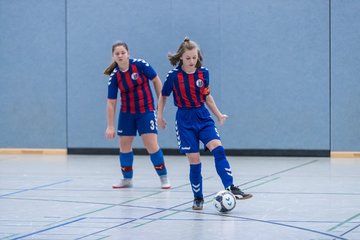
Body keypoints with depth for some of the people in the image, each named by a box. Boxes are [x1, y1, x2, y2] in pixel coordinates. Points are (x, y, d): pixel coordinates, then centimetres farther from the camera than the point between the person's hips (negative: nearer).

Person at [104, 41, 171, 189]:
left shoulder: (140, 65, -15)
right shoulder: (114, 76, -8)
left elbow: (156, 81, -3)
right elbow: (111, 102, -5)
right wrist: (110, 126, -7)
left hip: (146, 111, -3)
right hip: (127, 114, 3)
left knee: (151, 145, -10)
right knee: (124, 146, 6)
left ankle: (164, 178, 3)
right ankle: (127, 179, 21)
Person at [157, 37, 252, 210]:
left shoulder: (203, 73, 1)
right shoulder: (173, 76, -7)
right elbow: (163, 96, 7)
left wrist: (218, 115, 12)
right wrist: (160, 117, 7)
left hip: (203, 118, 2)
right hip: (185, 120, -2)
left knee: (218, 149, -18)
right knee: (194, 160, -4)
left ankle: (231, 189, -22)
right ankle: (198, 198, 10)